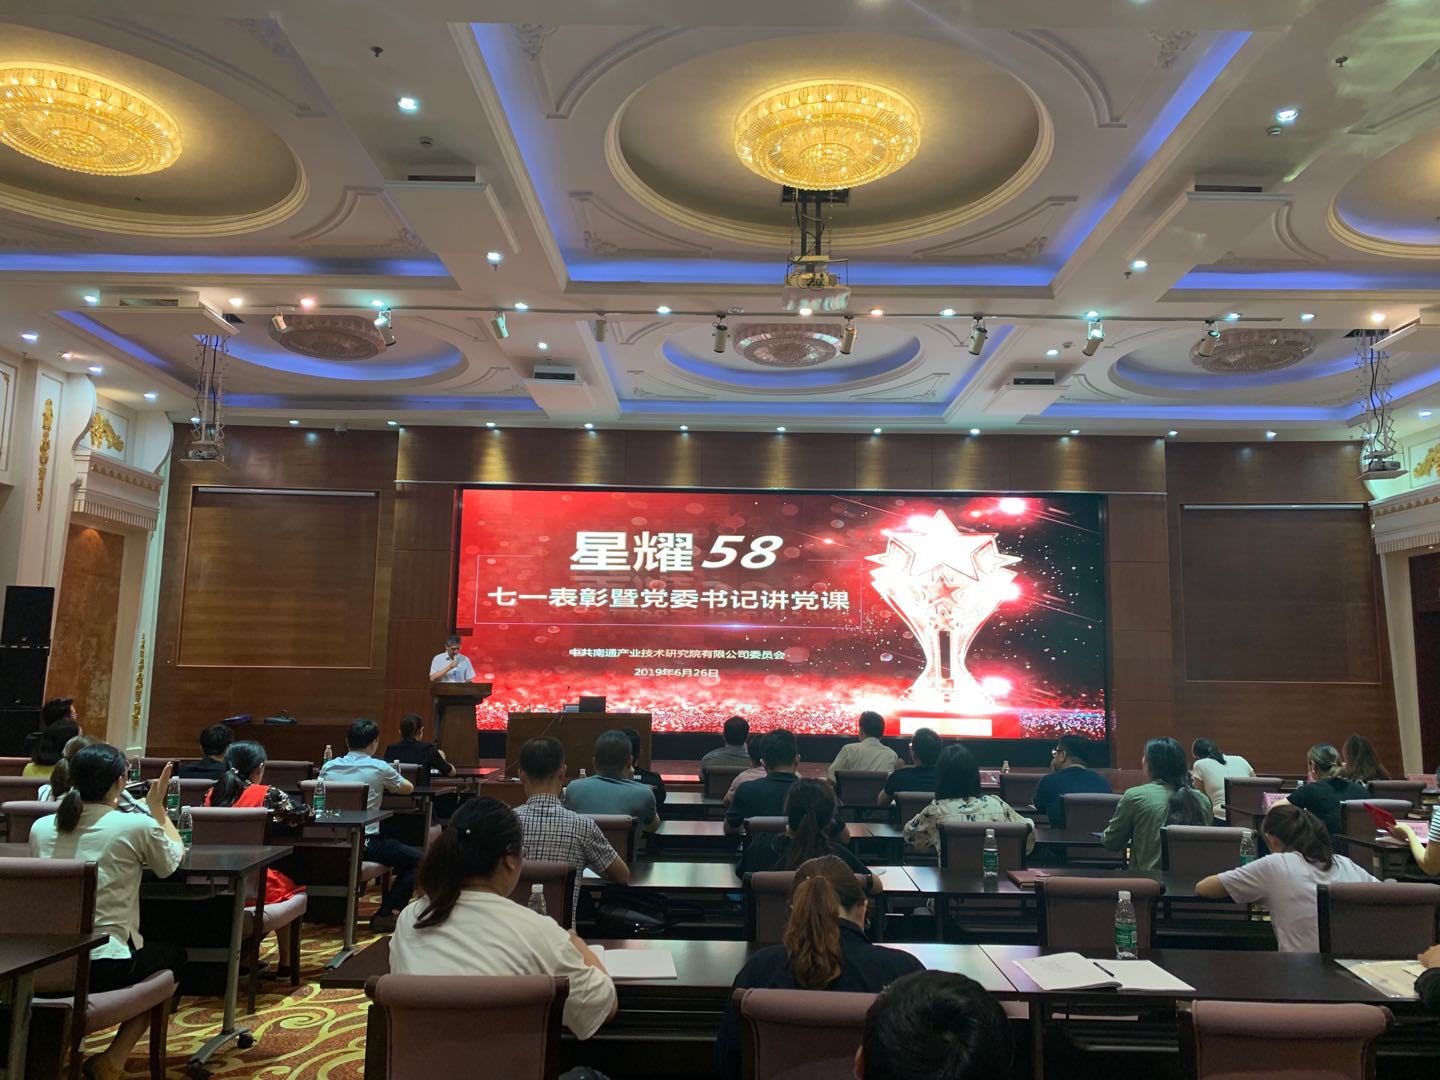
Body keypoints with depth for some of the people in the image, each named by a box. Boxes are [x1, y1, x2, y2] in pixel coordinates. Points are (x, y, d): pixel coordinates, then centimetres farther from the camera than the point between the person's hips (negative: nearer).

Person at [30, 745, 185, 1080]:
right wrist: (158, 809, 18)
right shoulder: (137, 826, -12)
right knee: (172, 952, 25)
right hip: (105, 968, -5)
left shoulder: (40, 827, 2)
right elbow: (171, 862, 8)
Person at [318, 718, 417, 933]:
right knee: (416, 859, 10)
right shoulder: (379, 768, -7)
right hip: (364, 845, -6)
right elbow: (408, 788, 9)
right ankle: (384, 915, 3)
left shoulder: (328, 767, 4)